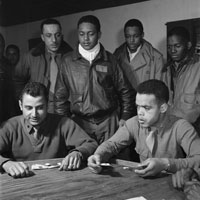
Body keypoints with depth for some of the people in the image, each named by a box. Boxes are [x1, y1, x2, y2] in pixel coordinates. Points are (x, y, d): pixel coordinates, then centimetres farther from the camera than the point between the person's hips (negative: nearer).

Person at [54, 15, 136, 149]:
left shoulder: (110, 60, 4)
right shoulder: (68, 62, 4)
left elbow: (125, 91, 10)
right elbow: (61, 96, 8)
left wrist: (124, 117, 6)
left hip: (108, 122, 0)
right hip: (80, 122, 0)